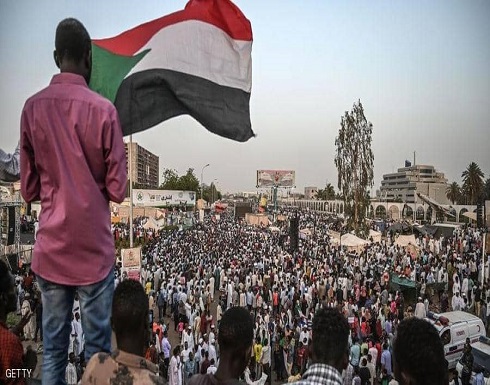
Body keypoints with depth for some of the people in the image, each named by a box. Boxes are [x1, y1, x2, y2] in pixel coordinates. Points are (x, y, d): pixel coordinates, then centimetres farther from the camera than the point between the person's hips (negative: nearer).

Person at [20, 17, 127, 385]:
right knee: (97, 347, 11)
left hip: (51, 247, 4)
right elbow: (117, 190, -9)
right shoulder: (103, 109, -11)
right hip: (94, 249, -3)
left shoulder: (32, 107, 0)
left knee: (53, 348, 17)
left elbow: (28, 189, 4)